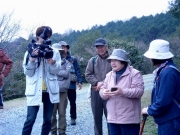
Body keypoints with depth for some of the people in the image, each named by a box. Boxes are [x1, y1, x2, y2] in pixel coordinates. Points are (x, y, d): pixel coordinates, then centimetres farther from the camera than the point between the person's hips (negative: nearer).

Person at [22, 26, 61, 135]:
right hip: (35, 91, -2)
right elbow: (28, 72, -2)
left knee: (48, 120, 9)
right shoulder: (30, 52, 3)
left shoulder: (54, 52, 7)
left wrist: (51, 60, -19)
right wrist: (32, 58, -16)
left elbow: (56, 71, -1)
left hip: (50, 90, 2)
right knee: (30, 120, -7)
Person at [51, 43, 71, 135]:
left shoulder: (66, 62, 8)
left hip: (63, 90, 0)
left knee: (62, 113, 5)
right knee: (52, 112, 3)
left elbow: (66, 73, -6)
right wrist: (61, 73, -9)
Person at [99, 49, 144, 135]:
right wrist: (104, 93, -13)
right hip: (113, 118, 6)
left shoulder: (135, 73, -5)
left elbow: (139, 91, -15)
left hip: (129, 118, -6)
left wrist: (123, 92, -28)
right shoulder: (109, 75, 15)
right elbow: (102, 90, 12)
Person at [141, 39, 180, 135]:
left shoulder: (167, 73, -21)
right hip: (165, 121, 10)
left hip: (170, 123, -10)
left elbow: (163, 102, -25)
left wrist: (149, 110, -9)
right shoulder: (163, 71, 9)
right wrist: (151, 109, 7)